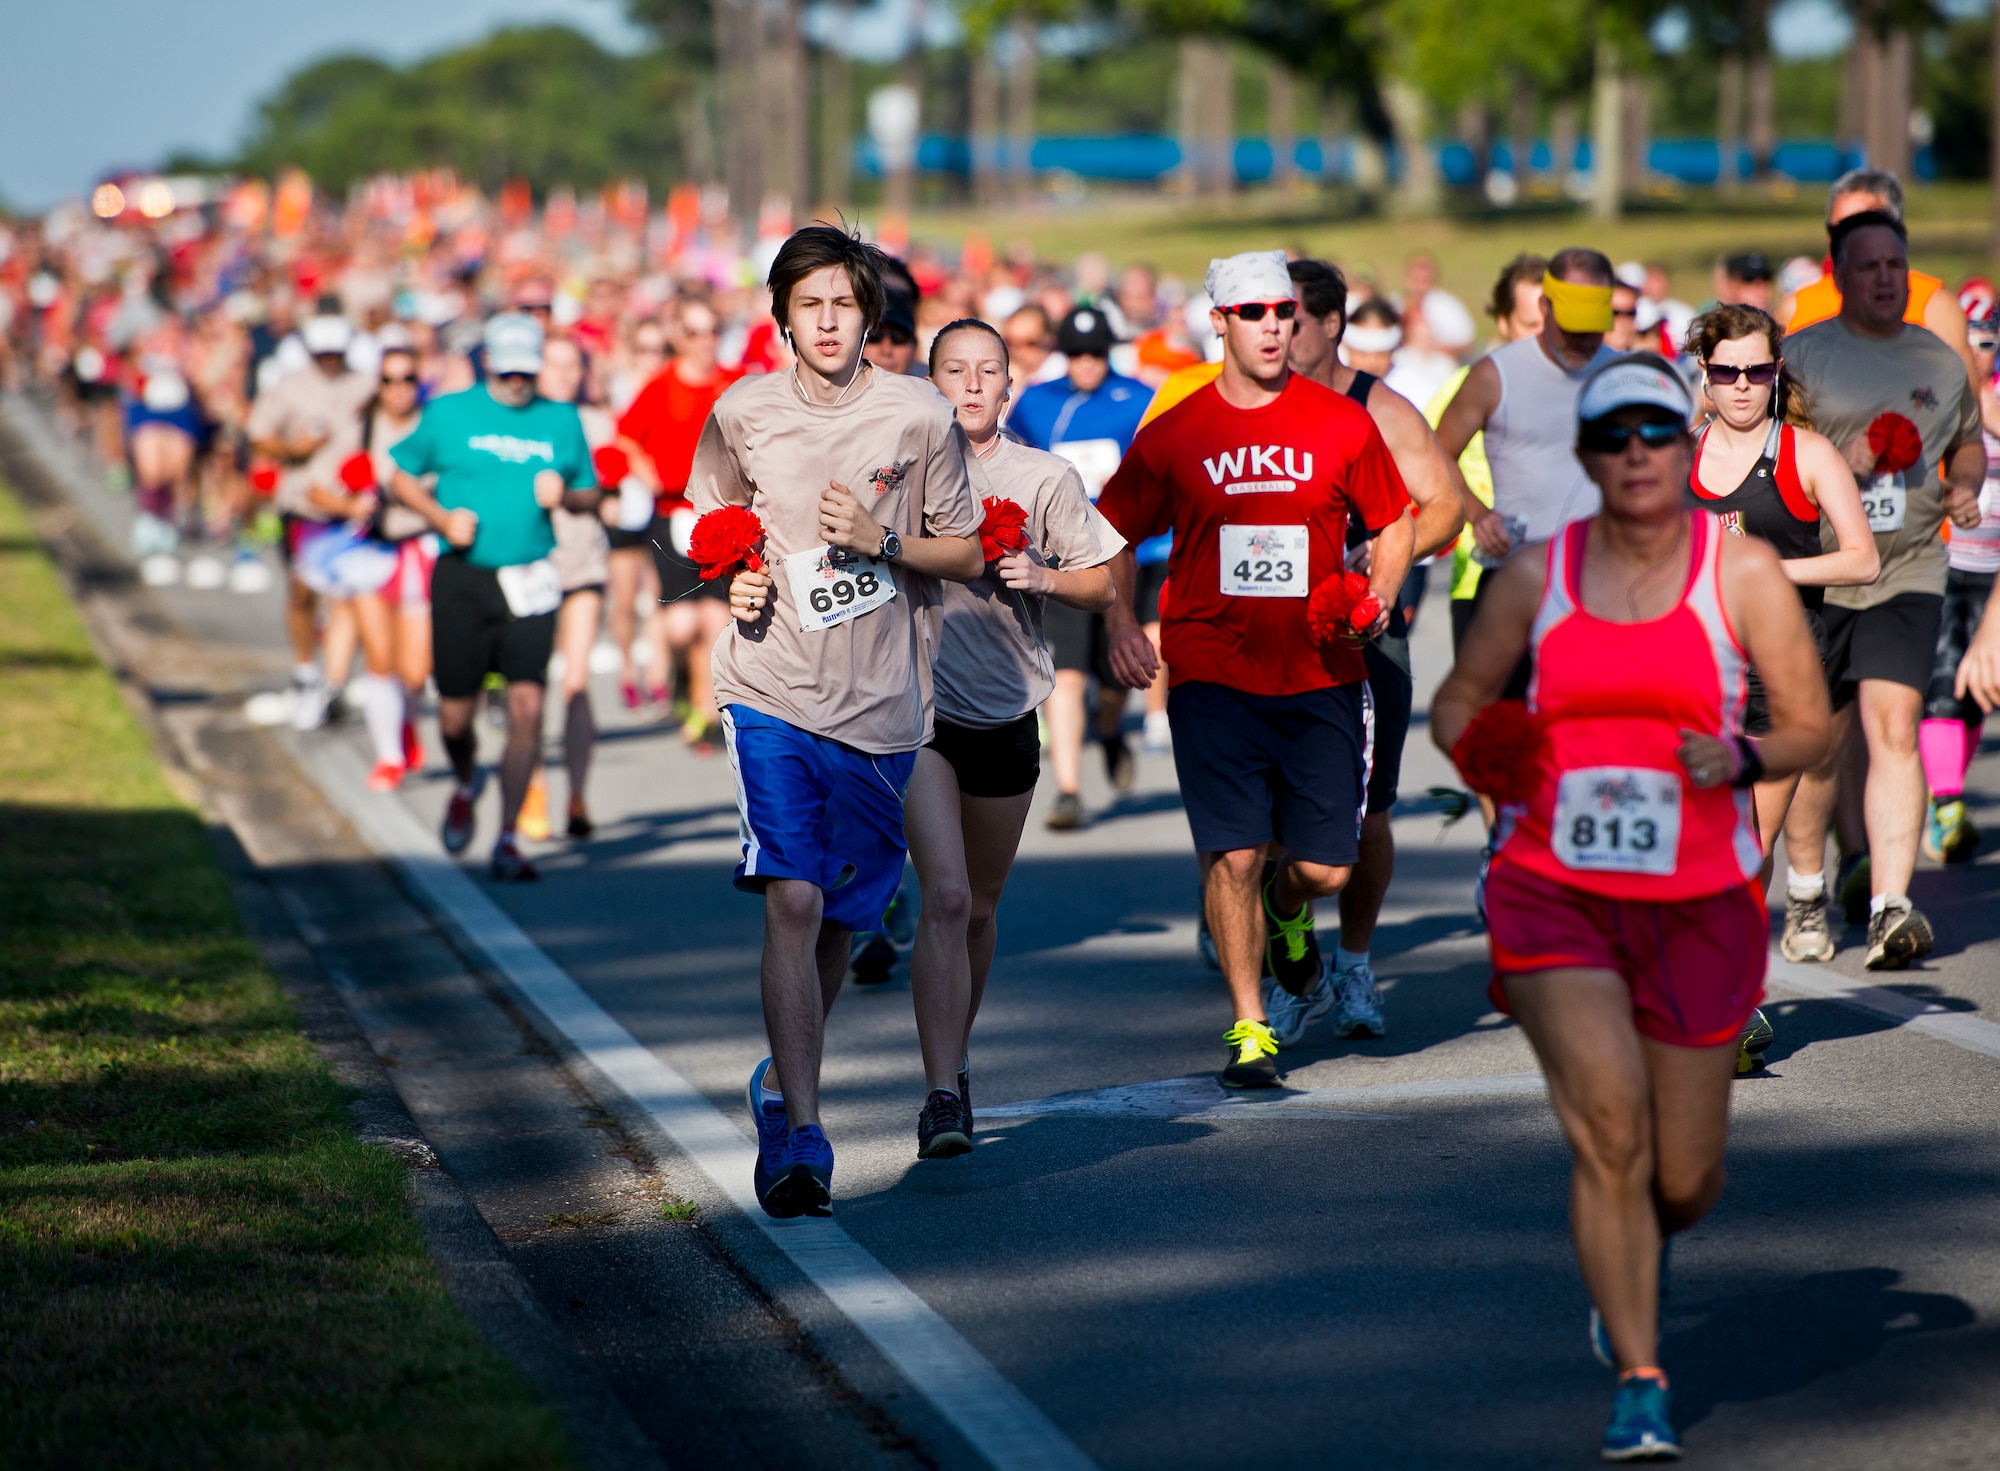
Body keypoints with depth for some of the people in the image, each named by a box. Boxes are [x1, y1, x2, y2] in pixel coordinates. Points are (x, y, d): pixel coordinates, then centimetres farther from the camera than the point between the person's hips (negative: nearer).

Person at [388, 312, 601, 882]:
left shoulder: (561, 420, 9)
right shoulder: (448, 413, 4)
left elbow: (590, 495, 16)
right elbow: (404, 475, 11)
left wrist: (563, 494, -8)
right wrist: (442, 517, -7)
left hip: (530, 583, 0)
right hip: (462, 578, 0)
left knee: (527, 705, -13)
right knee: (455, 712, 4)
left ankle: (506, 841, -7)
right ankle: (466, 782, 40)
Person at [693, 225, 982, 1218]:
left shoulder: (920, 418, -2)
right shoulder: (743, 413, 1)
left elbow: (967, 553, 5)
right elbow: (710, 524, 17)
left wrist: (880, 542, -13)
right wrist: (732, 578, -4)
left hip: (880, 701, 1)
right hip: (771, 692, -1)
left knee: (840, 918, 11)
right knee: (791, 901, -15)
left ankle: (781, 1081, 36)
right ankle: (800, 1136, -14)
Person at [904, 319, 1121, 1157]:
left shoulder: (1046, 479, 2)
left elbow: (1103, 585, 8)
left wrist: (1042, 576, -11)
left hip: (1007, 712, 3)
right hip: (919, 707, -3)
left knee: (979, 908, 15)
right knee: (945, 897, -17)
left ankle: (954, 1061, 37)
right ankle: (943, 1096, -19)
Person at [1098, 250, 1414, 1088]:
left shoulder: (1341, 423, 3)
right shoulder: (1173, 435, 2)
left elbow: (1394, 524, 13)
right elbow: (1113, 531, 13)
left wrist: (1379, 596, -5)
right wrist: (1120, 622, -1)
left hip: (1320, 676, 1)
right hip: (1211, 674, -1)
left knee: (1326, 867, 0)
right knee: (1231, 854, -7)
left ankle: (1286, 915, 37)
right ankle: (1250, 1026, 7)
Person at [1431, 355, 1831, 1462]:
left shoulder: (1743, 570, -2)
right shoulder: (1537, 576, 3)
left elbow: (1811, 726, 0)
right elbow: (1457, 705, 14)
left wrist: (1741, 760, -21)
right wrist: (1486, 756, -9)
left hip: (1699, 903, 0)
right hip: (1553, 895, 0)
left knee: (1685, 1181, 6)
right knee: (1610, 1129, -18)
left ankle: (1624, 1264, 43)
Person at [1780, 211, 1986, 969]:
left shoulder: (1940, 361, 12)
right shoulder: (1802, 356, 0)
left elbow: (1968, 442, 26)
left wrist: (1964, 488, 4)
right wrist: (1839, 464, -16)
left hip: (1909, 573, 1)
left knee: (1894, 729, -13)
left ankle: (1889, 906, -19)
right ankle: (1807, 891, 27)